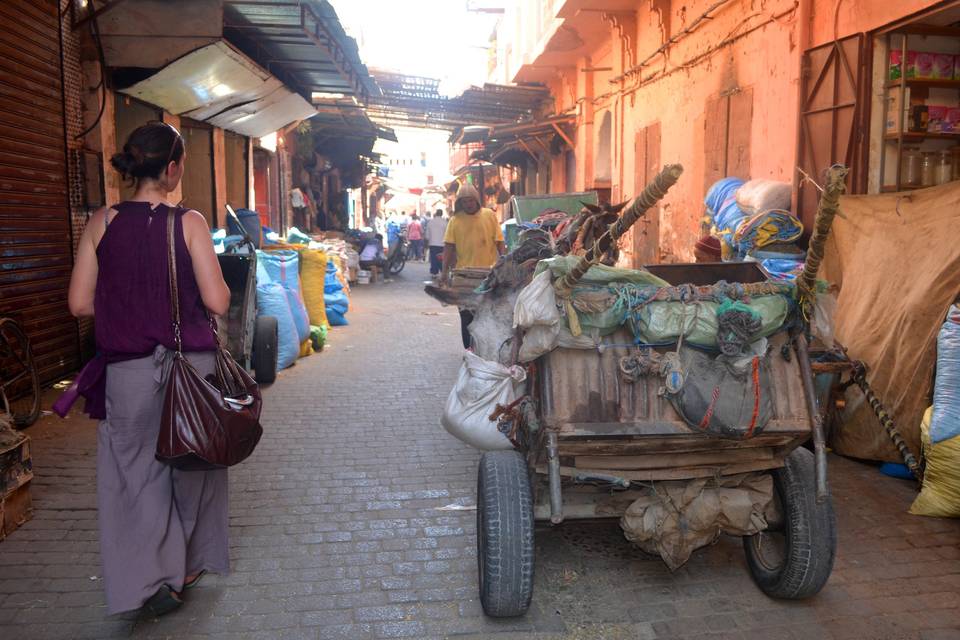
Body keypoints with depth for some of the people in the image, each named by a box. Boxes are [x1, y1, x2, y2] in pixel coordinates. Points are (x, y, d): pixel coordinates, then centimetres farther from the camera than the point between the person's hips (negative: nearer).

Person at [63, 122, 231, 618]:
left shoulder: (102, 222, -3)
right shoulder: (189, 223, -11)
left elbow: (80, 303, -2)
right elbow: (217, 302, -14)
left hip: (127, 369, 1)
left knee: (137, 472, 14)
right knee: (190, 465, 19)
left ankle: (152, 577, 13)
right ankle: (189, 564, 36)